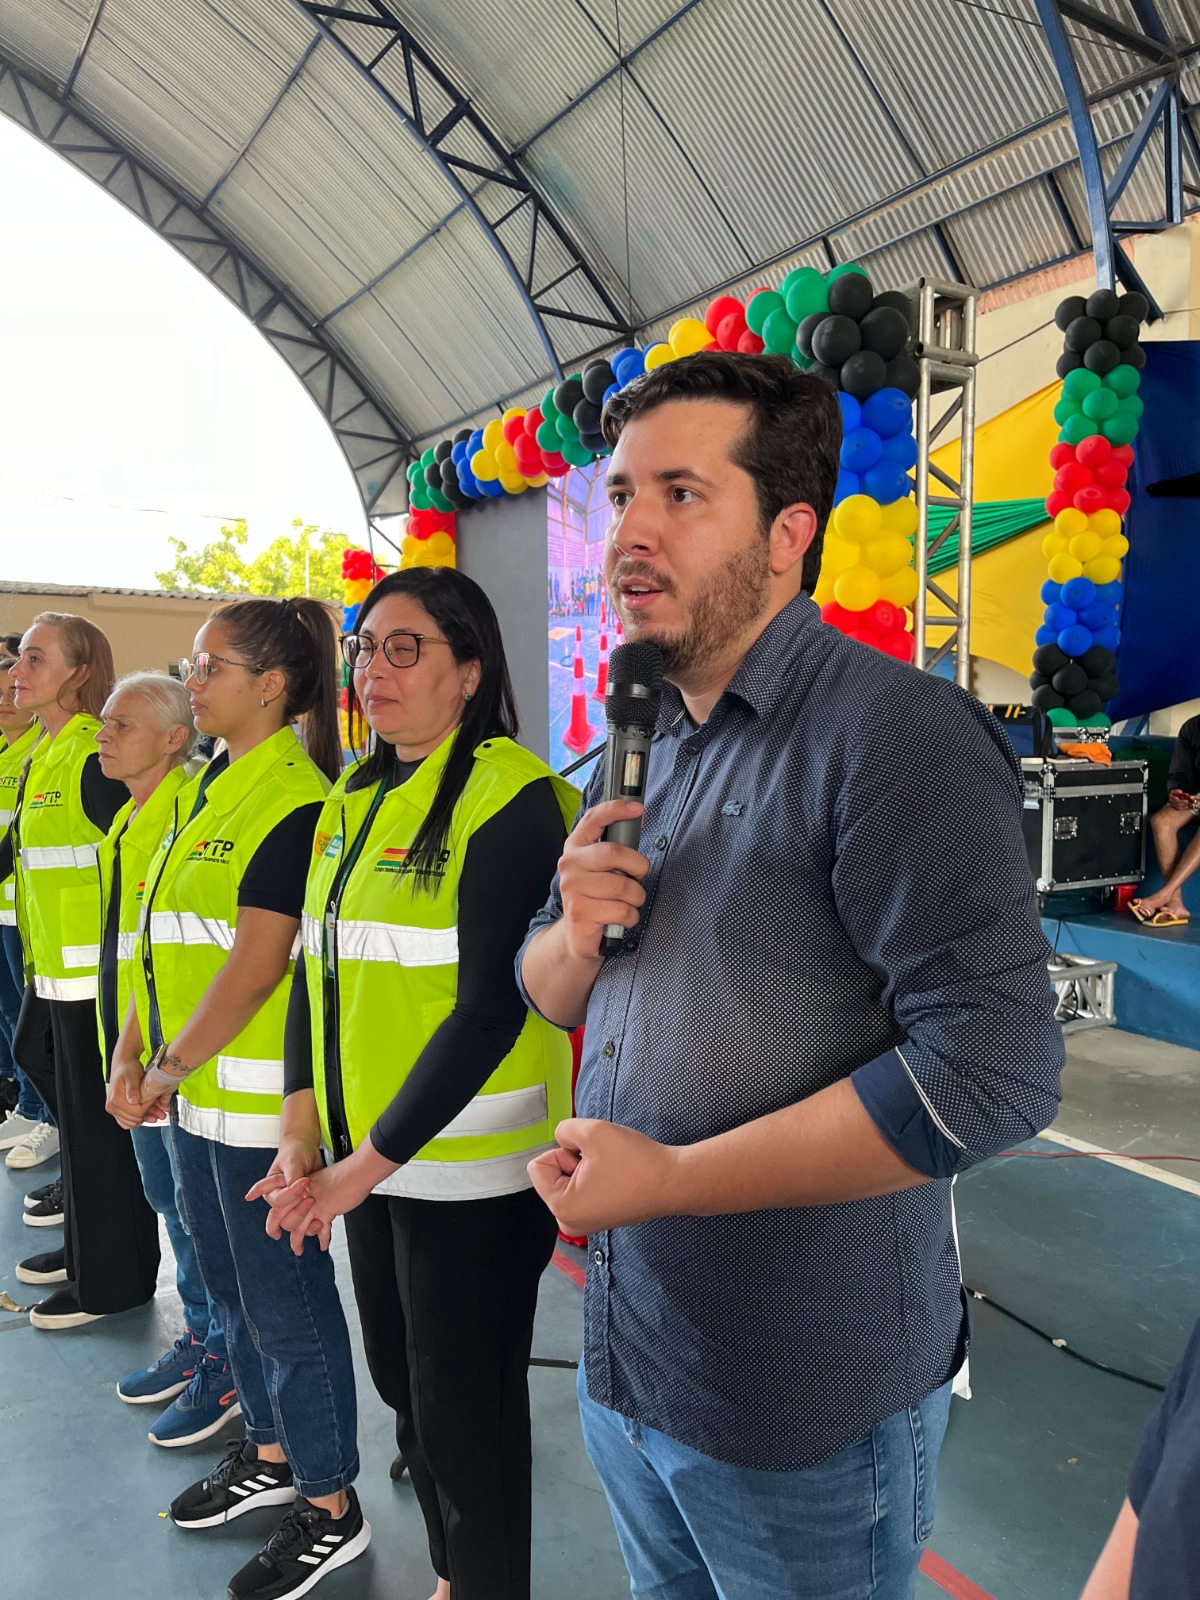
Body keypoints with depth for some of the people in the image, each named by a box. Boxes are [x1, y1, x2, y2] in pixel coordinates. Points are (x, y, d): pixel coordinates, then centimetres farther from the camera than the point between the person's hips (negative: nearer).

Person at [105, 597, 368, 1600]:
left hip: (258, 1097, -9)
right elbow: (166, 937, 13)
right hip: (195, 1090, 9)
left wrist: (169, 1071, -13)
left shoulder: (295, 802, -18)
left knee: (287, 1302, 5)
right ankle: (270, 1454, 43)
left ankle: (331, 1509, 25)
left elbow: (256, 966, -22)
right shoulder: (207, 791, 11)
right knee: (232, 1284, 22)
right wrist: (135, 1058, 8)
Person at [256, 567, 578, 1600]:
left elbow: (493, 1004, -21)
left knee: (466, 1408, 9)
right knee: (403, 1386, 22)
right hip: (364, 1155, 8)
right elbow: (318, 971, 10)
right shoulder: (352, 800, 8)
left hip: (470, 1166, -7)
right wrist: (303, 1136, 1)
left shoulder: (510, 794, -16)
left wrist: (371, 1162, -17)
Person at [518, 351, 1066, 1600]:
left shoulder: (896, 731, -20)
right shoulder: (640, 752, 6)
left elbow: (992, 1070, -27)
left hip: (806, 1410, -7)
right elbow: (544, 990, 13)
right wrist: (573, 937, -11)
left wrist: (668, 1178, -22)